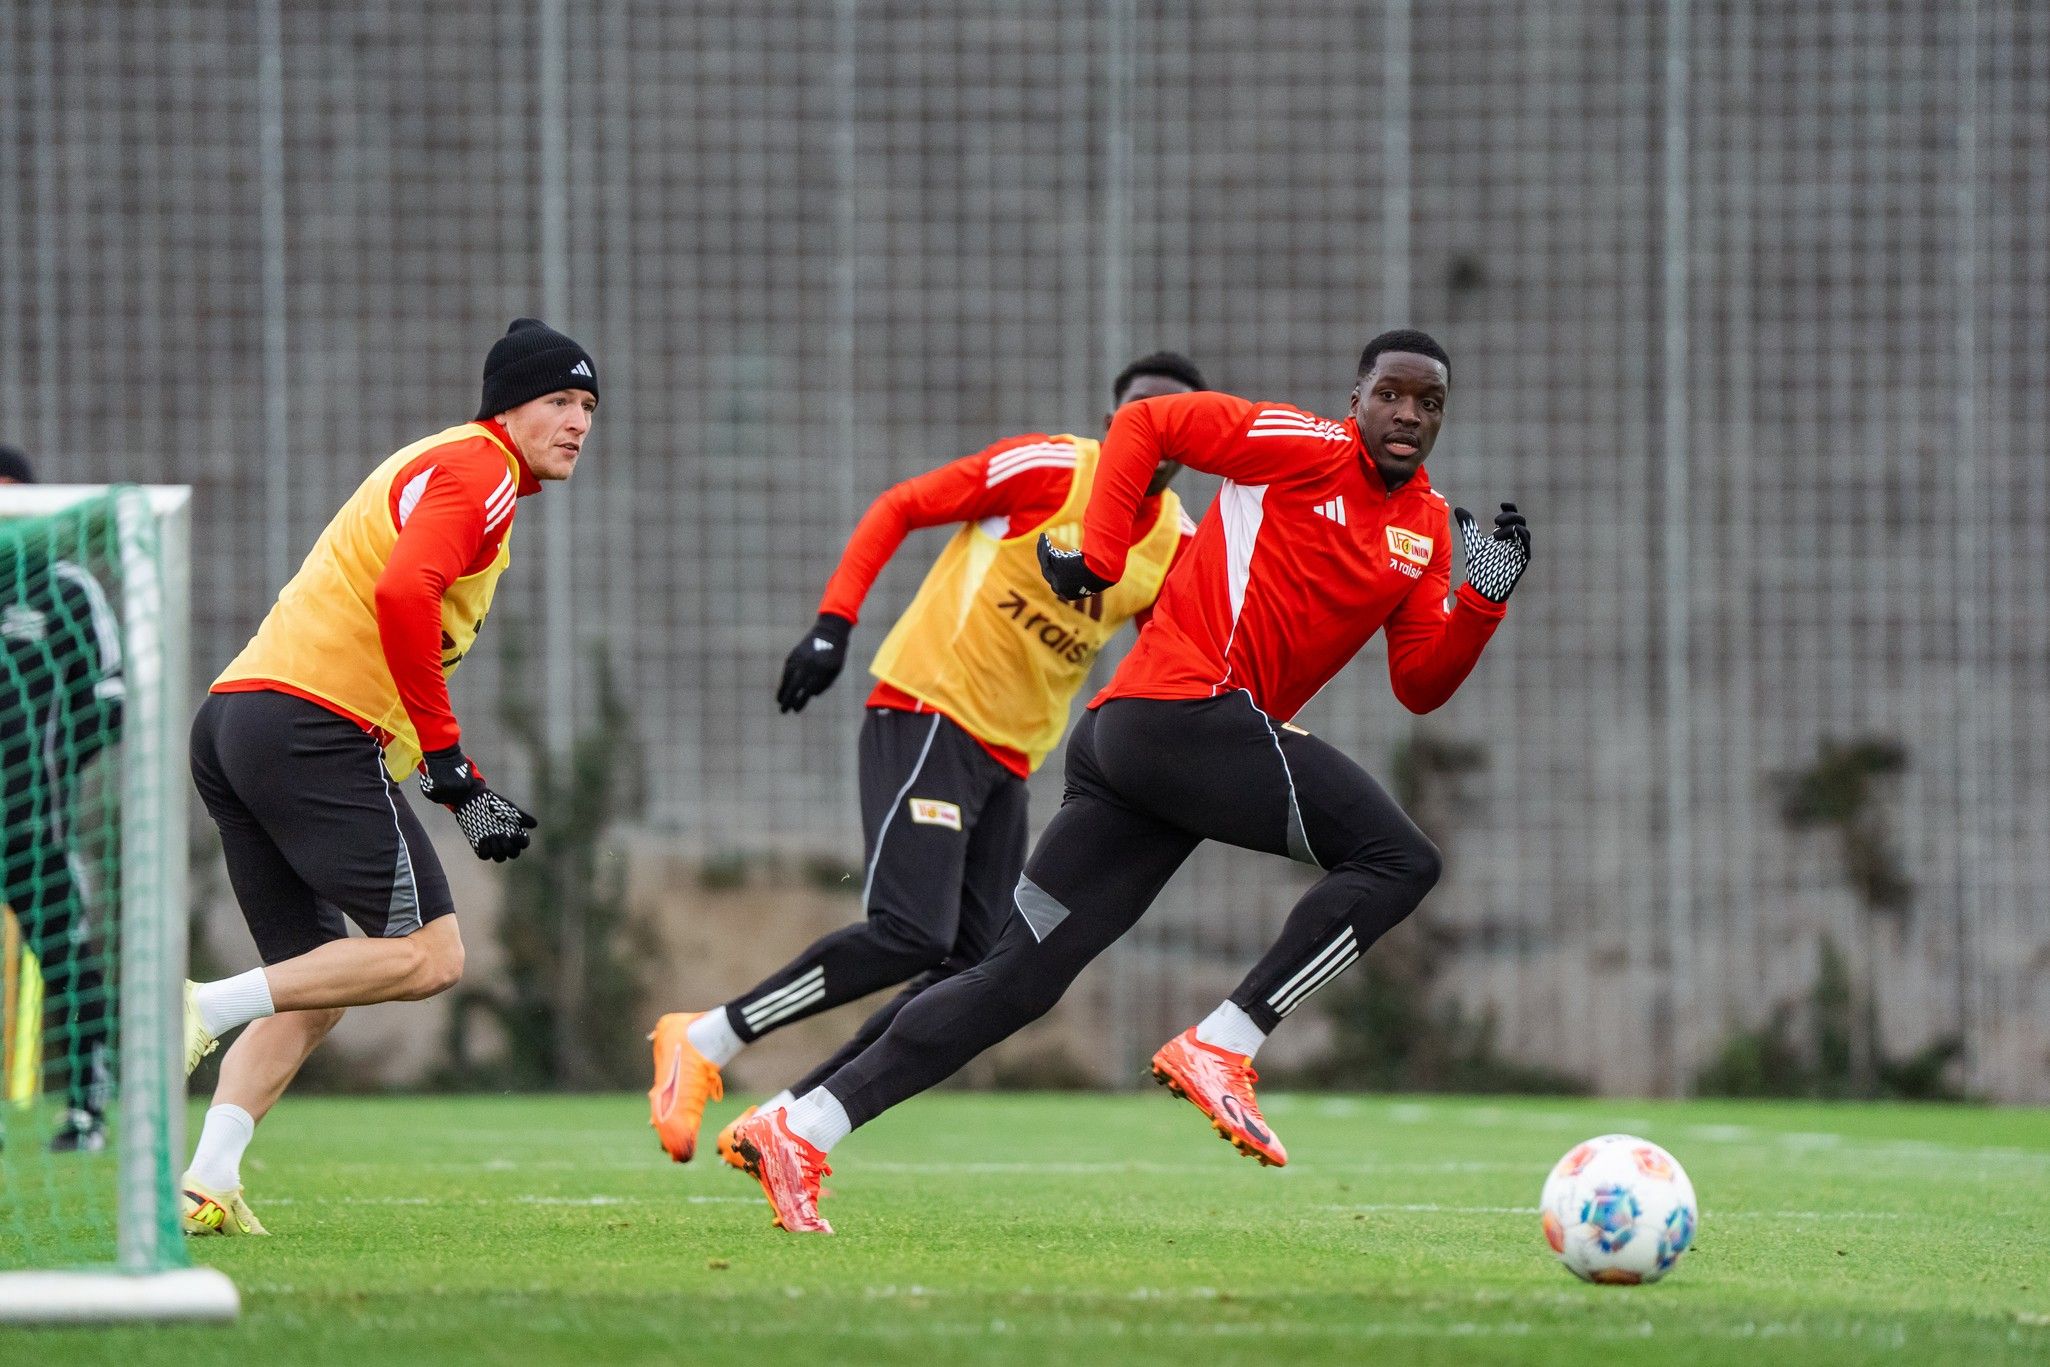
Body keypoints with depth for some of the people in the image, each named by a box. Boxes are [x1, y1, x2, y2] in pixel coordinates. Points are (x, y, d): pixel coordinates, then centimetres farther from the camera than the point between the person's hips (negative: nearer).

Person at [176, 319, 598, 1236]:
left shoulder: (438, 469, 28)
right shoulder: (480, 473, -4)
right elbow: (402, 596, -22)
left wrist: (467, 798, 20)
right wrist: (448, 761, -17)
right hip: (316, 727, -10)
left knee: (316, 990, 11)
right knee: (426, 955, -9)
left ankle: (206, 1181, -3)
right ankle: (204, 1009, -17)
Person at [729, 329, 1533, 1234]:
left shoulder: (1427, 528, 20)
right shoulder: (1307, 448, -2)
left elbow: (1421, 685, 18)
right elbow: (1145, 423, -1)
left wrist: (1483, 598, 2)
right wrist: (1098, 556, -8)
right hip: (1189, 709, -8)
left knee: (1024, 974, 3)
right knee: (1397, 860, -11)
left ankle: (799, 1130, 0)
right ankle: (1220, 1048, -14)